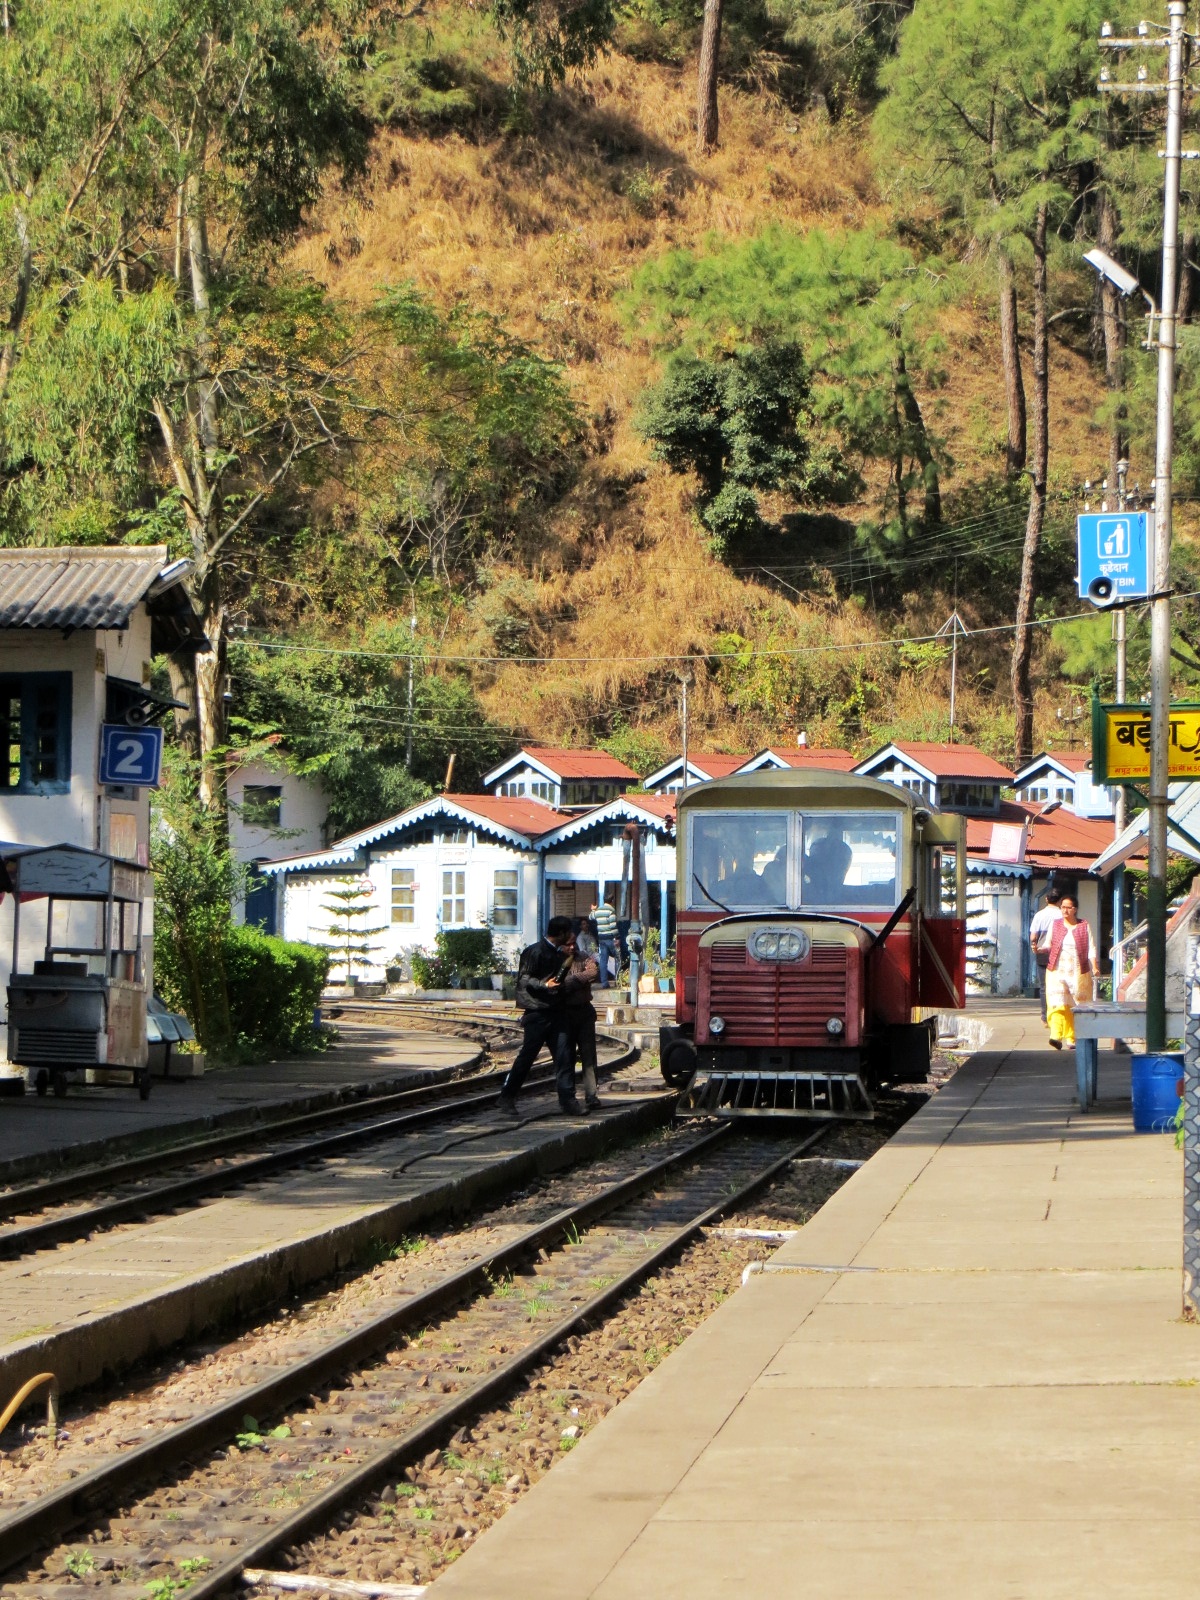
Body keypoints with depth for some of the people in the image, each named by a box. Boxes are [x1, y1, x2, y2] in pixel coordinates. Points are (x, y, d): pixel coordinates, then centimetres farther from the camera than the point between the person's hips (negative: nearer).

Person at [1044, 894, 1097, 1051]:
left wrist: (1094, 967, -12)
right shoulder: (1055, 925, 11)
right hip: (1057, 971, 0)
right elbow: (1049, 944, 14)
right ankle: (1056, 1037, -24)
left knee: (1076, 1007, 3)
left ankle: (1072, 1039, 12)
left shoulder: (1084, 927, 6)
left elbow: (1091, 948, 2)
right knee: (1057, 1003, -14)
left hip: (1078, 972, 0)